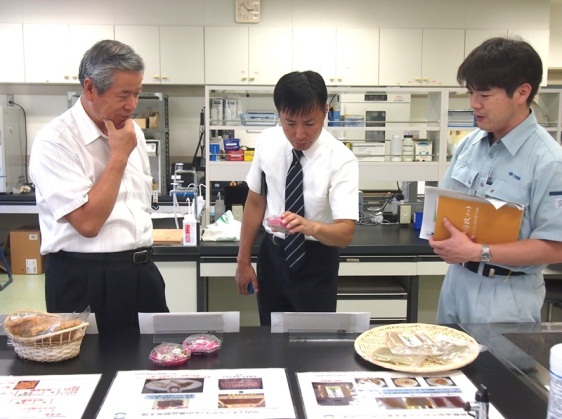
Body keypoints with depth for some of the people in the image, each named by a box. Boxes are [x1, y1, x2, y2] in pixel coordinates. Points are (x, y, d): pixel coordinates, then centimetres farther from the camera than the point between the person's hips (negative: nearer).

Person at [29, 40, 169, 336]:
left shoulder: (131, 131, 9)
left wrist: (142, 259, 17)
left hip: (141, 272, 7)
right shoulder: (54, 141, -14)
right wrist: (119, 155, -15)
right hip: (86, 280, -6)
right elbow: (88, 222, -21)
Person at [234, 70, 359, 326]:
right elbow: (255, 202, 1)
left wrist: (310, 227, -46)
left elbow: (346, 232, -26)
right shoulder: (267, 142, -9)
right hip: (272, 254, 3)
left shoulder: (341, 160, -20)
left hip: (316, 262, -3)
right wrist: (244, 260, 4)